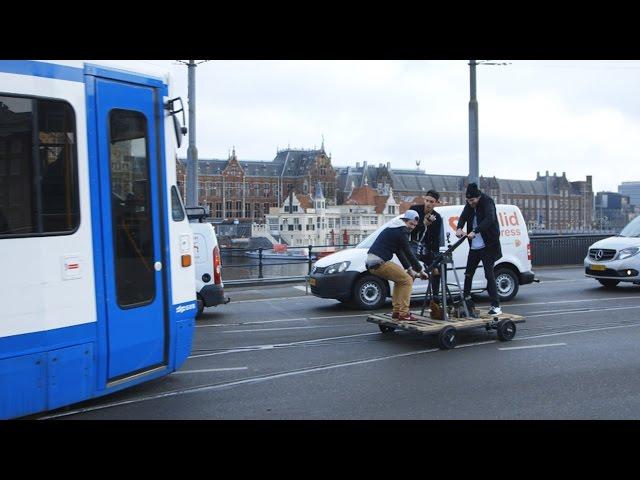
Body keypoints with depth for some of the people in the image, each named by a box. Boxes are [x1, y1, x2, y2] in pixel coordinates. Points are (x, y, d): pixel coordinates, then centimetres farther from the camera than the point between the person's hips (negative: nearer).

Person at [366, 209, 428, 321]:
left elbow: (399, 252, 25)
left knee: (400, 278, 23)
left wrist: (409, 269, 19)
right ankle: (404, 314, -7)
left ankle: (396, 311, 21)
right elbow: (408, 253, -7)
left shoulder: (394, 229, 24)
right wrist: (420, 270, 2)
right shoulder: (401, 231, -7)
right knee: (407, 280, -6)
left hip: (371, 263, 10)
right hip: (379, 262, -10)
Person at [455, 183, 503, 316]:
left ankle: (496, 306, -8)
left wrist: (475, 231, -40)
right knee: (468, 273, 15)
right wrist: (459, 228, -27)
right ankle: (466, 299, 32)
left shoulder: (487, 202, -14)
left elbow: (490, 219, -29)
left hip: (488, 245, -7)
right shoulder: (469, 205, 5)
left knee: (489, 275, -10)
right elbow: (463, 216, -5)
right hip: (474, 246, 7)